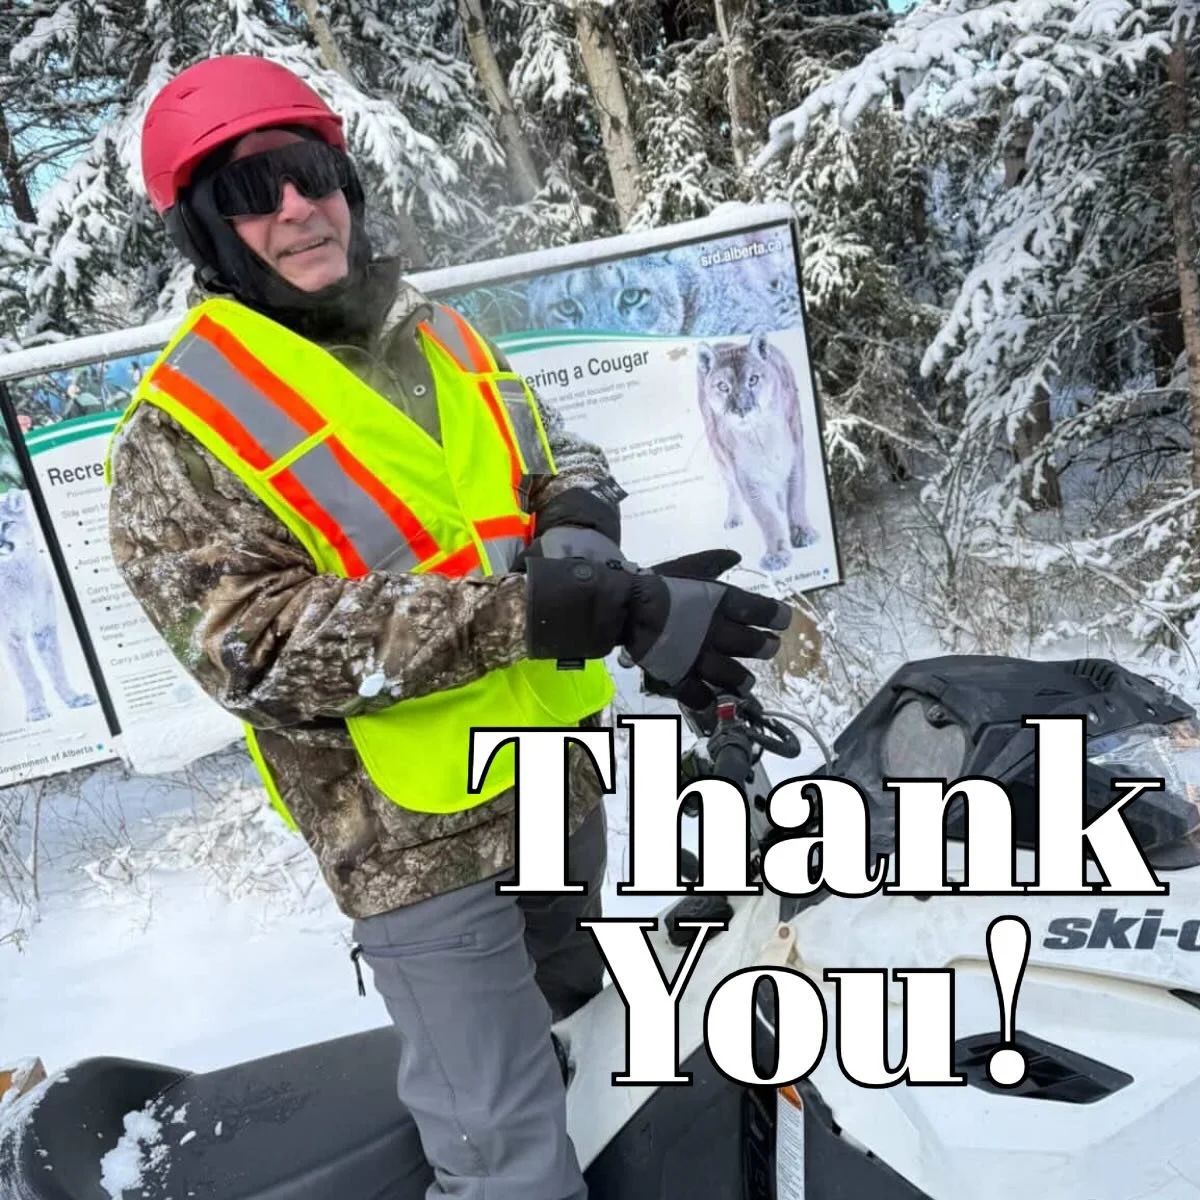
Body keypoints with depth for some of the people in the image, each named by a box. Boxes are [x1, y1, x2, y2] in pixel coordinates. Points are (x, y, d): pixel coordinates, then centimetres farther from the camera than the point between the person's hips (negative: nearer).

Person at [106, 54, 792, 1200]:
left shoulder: (436, 335, 6)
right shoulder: (179, 436, -15)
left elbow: (563, 460, 11)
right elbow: (259, 647, -25)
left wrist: (578, 534, -16)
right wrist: (543, 607, -33)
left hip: (566, 777, 7)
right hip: (417, 844, -7)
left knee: (559, 1002, 32)